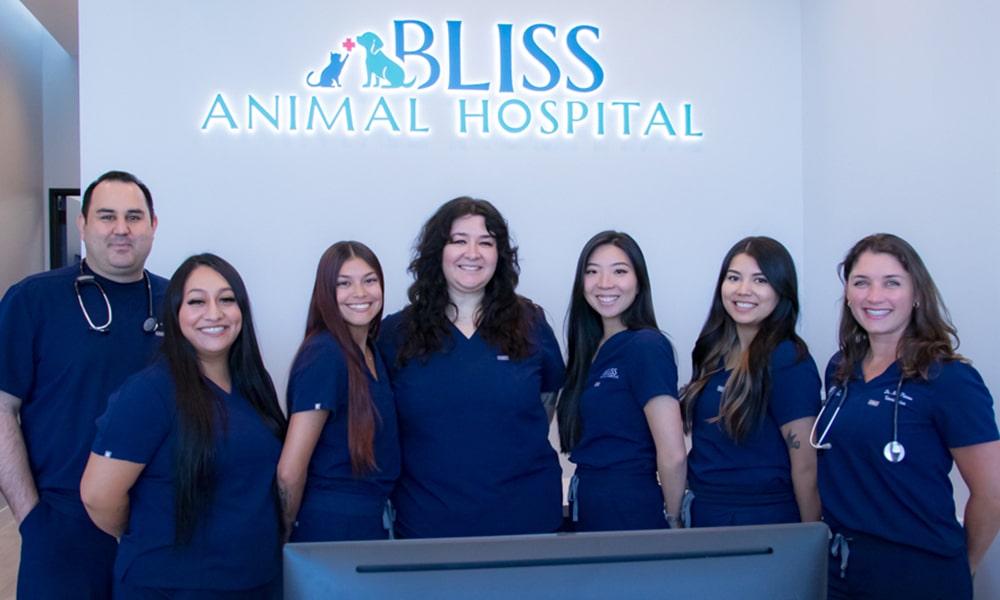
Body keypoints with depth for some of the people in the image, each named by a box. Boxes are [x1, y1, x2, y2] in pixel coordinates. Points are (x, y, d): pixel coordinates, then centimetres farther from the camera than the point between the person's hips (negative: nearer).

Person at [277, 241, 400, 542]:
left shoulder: (371, 351, 8)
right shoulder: (325, 356, -18)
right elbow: (289, 471, -19)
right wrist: (283, 536, -9)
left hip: (371, 522, 8)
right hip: (332, 525, -8)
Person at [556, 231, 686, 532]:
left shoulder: (646, 346, -16)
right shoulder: (590, 348, 8)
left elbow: (673, 456, -19)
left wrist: (672, 519, -8)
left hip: (631, 515, -7)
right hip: (587, 511, 7)